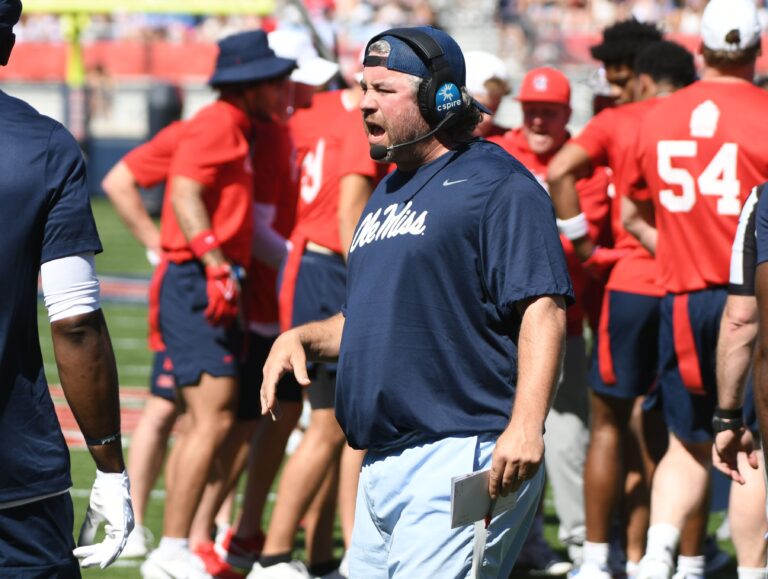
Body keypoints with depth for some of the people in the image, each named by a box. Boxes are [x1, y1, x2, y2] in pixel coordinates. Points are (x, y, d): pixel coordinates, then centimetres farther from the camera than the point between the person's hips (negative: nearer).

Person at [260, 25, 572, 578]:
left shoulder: (496, 185, -8)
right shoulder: (388, 194, 21)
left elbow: (543, 308, -17)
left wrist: (526, 425, -27)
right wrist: (301, 338, 10)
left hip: (462, 461, -9)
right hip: (382, 469, 9)